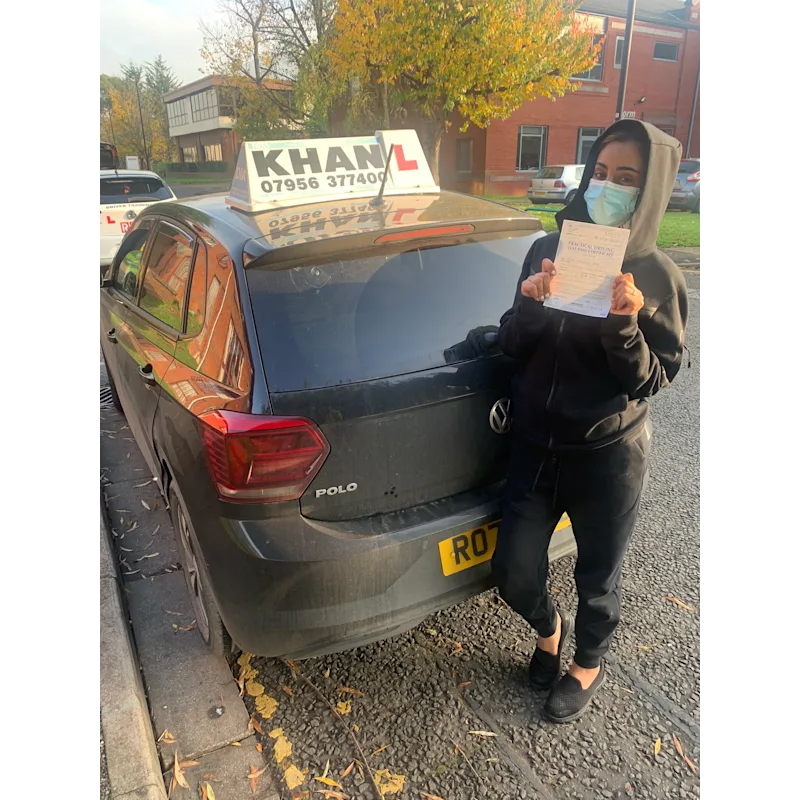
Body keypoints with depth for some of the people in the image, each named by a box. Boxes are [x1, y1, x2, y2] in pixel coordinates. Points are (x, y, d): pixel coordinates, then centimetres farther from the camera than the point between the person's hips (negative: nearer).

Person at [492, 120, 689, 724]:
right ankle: (549, 626, 44)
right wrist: (530, 305, -18)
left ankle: (588, 667, 47)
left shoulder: (658, 277, -9)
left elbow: (656, 378, -10)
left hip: (610, 453, -2)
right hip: (536, 442, 3)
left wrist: (625, 324, -26)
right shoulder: (549, 250, 0)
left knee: (598, 576, 16)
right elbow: (511, 346, 2)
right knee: (513, 572, 8)